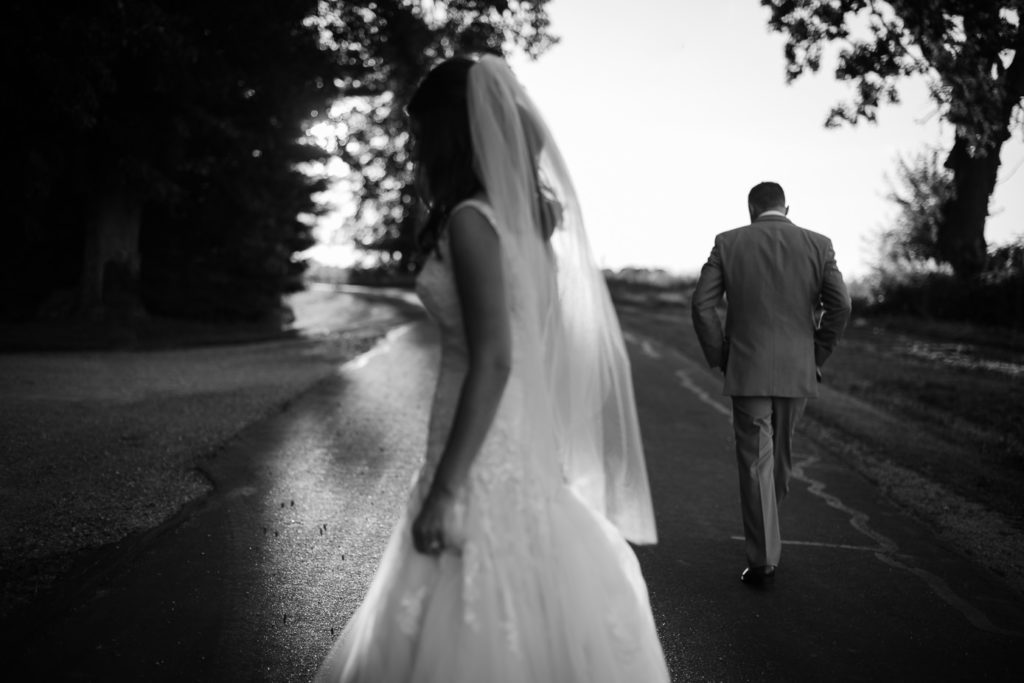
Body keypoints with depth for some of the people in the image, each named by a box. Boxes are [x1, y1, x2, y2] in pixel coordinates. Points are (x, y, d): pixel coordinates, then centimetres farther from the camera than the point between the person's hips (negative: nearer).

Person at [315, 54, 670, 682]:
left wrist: (444, 489, -21)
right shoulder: (523, 212, 10)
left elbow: (493, 360, -22)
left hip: (489, 449, -8)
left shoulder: (471, 219, -14)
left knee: (476, 632, 3)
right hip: (530, 444, 9)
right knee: (528, 622, 18)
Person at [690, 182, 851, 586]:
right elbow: (839, 305, -5)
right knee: (780, 454, 20)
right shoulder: (817, 245, 2)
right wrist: (816, 355, 6)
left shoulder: (728, 243, -1)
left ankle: (762, 560, 1)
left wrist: (719, 356, 3)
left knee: (754, 463, 1)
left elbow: (702, 304, -6)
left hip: (747, 371, -2)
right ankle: (766, 538, 39)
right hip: (798, 372, 2)